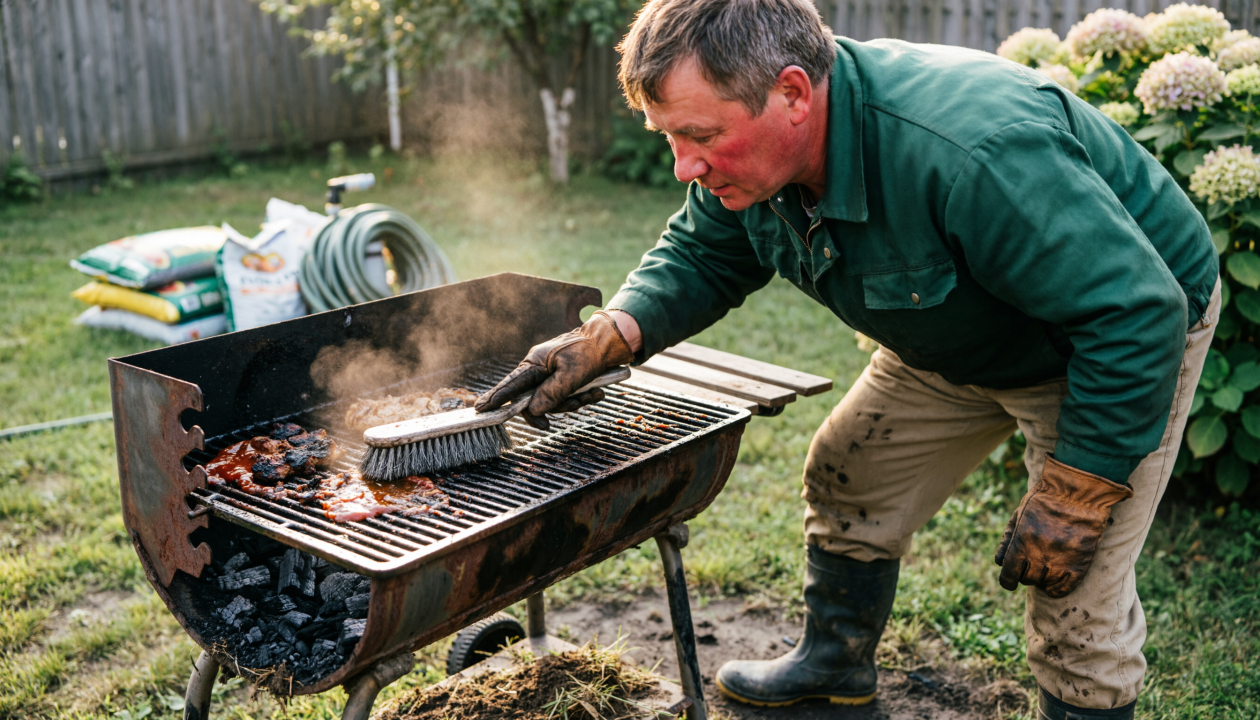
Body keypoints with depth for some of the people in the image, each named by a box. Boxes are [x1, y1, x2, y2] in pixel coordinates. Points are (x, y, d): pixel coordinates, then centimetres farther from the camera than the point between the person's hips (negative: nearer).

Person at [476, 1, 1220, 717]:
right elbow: (700, 257, -1)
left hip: (1128, 341, -7)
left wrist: (1072, 497, -29)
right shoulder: (754, 149, -18)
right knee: (847, 480, 11)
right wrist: (607, 336, -20)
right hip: (957, 343, 7)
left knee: (1076, 590, -10)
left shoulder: (970, 155, -43)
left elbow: (1138, 315, -35)